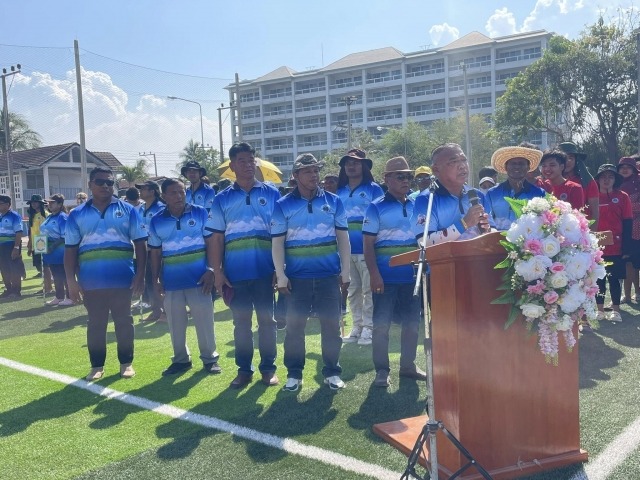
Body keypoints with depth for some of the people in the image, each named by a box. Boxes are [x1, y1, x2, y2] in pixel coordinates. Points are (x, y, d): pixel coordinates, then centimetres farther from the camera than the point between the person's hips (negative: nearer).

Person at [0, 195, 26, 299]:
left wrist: (16, 247, -22)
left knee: (14, 269, -1)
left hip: (12, 246, -8)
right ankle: (9, 290, 22)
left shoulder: (14, 216, -10)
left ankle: (16, 291, 6)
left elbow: (19, 233, -16)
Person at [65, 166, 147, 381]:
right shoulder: (77, 215, 6)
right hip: (91, 281, 1)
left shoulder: (127, 210, 4)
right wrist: (71, 281, -1)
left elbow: (140, 243, 2)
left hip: (122, 279, -1)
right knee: (95, 323, 10)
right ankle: (97, 365, 21)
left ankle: (126, 363, 21)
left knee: (124, 321, 8)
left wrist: (140, 274, -5)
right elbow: (70, 249, 6)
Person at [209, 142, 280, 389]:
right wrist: (217, 271, -1)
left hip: (265, 270, -1)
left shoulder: (271, 194, 4)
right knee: (241, 322, 9)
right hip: (235, 273, 1)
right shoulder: (222, 199, 6)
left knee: (266, 320, 7)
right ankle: (244, 369, 19)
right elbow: (217, 238, 5)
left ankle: (268, 368, 18)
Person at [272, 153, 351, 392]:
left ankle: (332, 371, 19)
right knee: (294, 325, 5)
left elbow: (343, 238, 7)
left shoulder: (334, 201, 5)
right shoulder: (283, 205, 0)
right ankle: (294, 372, 17)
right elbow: (277, 243, -1)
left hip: (329, 275, 1)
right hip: (297, 277, -1)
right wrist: (281, 276, -6)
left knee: (331, 324, 6)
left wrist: (345, 272, 3)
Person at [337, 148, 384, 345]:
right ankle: (357, 326, 19)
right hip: (346, 249, 5)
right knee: (352, 291, 10)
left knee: (368, 289, -3)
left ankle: (368, 328, 4)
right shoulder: (340, 192, 14)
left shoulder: (373, 189, 1)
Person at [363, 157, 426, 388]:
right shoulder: (376, 208, -4)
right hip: (386, 277, -4)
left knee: (412, 323, 12)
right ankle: (381, 370, 12)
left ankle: (408, 365, 26)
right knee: (381, 324, 2)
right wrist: (374, 274, -15)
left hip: (412, 276, 4)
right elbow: (368, 243, -8)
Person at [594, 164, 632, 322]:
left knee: (614, 278, 6)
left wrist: (626, 248, -7)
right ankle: (600, 309, 16)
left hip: (616, 247, -1)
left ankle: (615, 310, 15)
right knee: (599, 278, 8)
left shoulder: (622, 197, 0)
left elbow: (627, 224, -2)